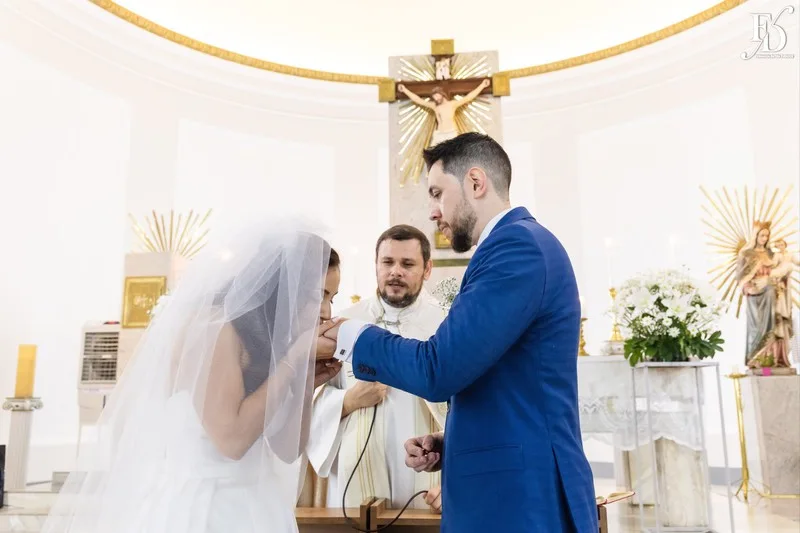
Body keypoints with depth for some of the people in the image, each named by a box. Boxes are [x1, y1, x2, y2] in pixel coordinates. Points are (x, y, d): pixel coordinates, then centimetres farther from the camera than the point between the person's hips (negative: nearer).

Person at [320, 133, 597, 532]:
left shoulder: (519, 245, -17)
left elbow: (438, 370, -23)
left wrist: (351, 335, -7)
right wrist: (449, 445, 6)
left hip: (522, 500, -9)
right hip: (519, 491, 9)